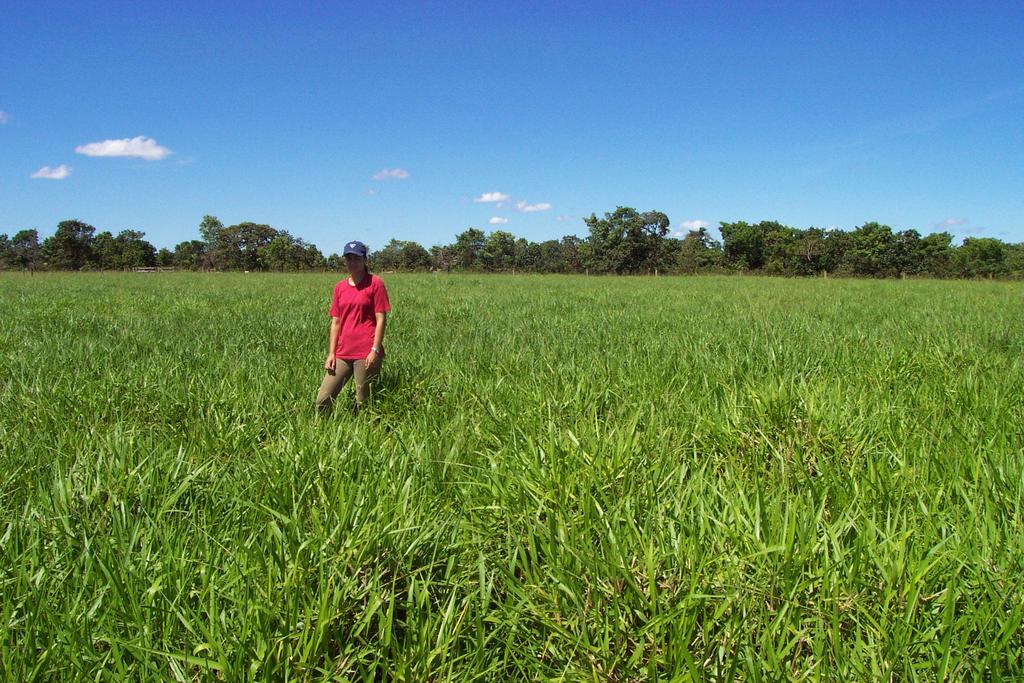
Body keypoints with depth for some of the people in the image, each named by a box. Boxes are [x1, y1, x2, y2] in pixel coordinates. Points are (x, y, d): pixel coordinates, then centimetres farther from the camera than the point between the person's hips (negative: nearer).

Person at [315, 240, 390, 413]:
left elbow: (381, 319, -6)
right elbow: (335, 322, 12)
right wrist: (331, 353, 5)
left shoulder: (374, 283, -2)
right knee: (322, 400, 1)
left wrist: (375, 350, -13)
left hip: (366, 354, -5)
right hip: (342, 354, 5)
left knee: (363, 404, 2)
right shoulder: (339, 287, 12)